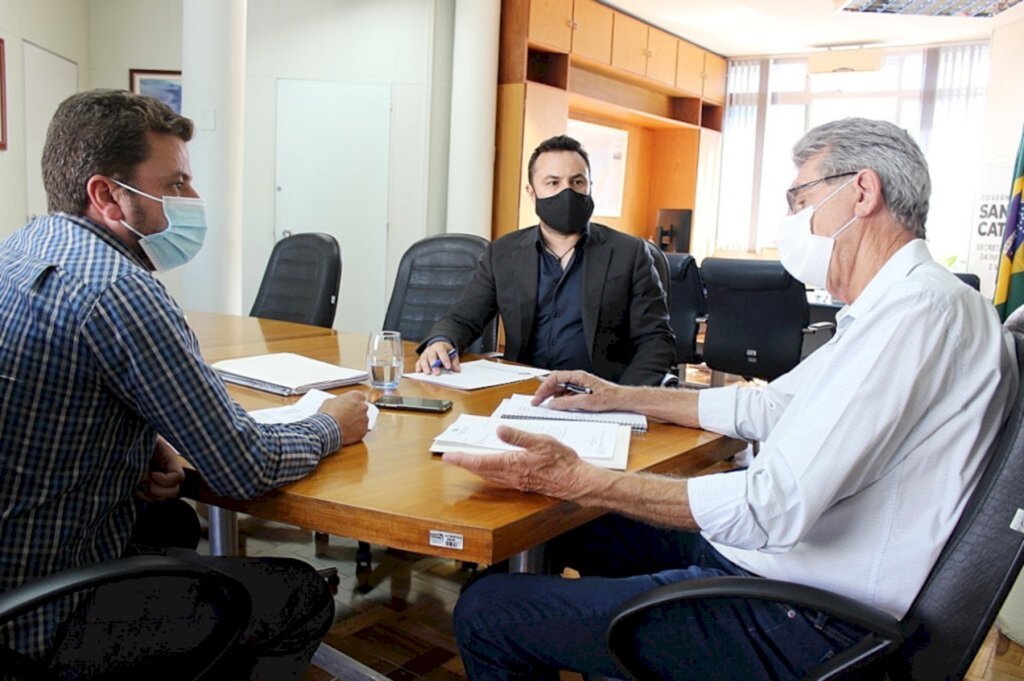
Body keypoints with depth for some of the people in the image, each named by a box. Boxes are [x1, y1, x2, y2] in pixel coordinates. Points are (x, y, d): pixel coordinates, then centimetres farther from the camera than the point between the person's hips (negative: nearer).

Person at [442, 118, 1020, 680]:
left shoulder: (919, 307, -22)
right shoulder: (889, 309, 13)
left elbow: (775, 506, -29)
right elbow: (767, 407, 22)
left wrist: (577, 480, -26)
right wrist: (621, 397, 22)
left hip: (809, 625, -10)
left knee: (488, 612, -10)